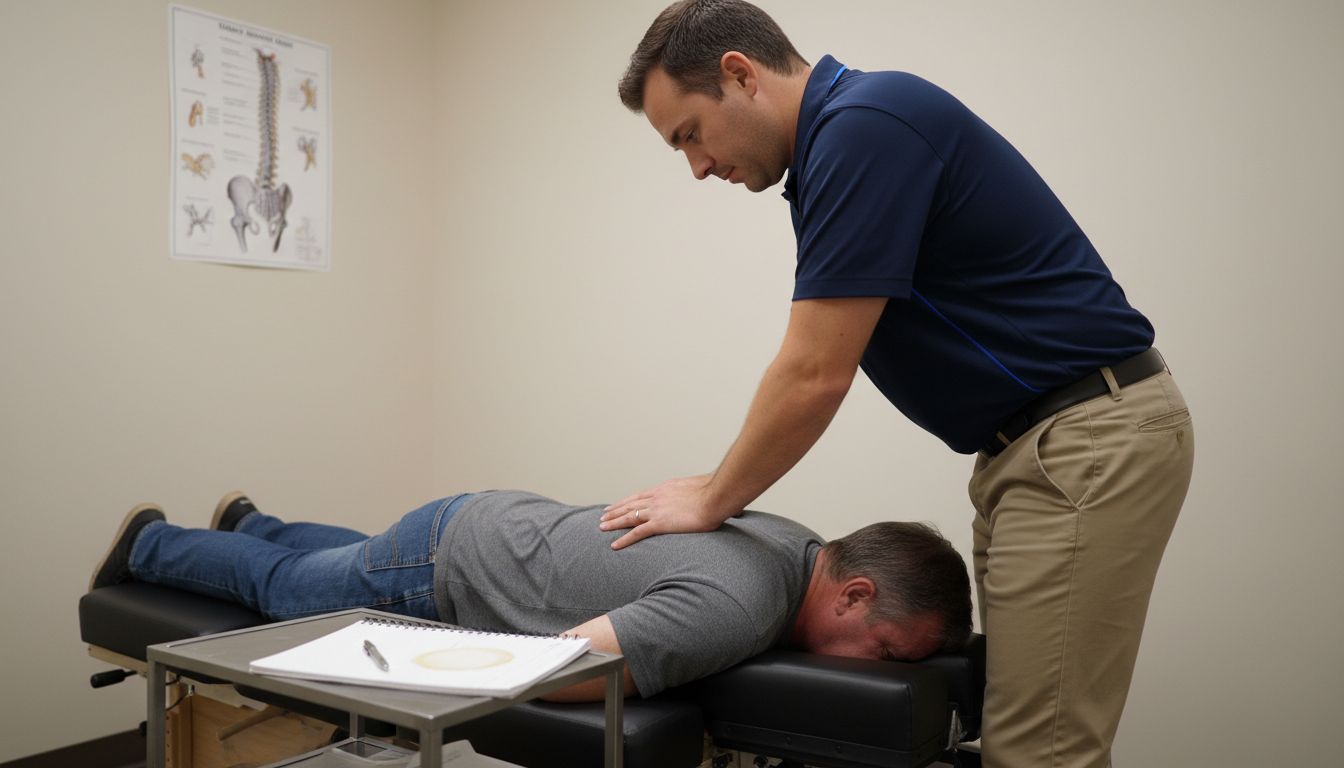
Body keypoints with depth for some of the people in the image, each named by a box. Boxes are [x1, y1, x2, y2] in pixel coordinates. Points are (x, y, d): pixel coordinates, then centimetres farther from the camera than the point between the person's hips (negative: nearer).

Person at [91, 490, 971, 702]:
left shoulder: (803, 545, -12)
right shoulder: (737, 607, -40)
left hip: (511, 525, 7)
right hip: (448, 568, -6)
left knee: (324, 562, 37)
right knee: (279, 589, 23)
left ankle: (252, 524, 62)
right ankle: (151, 544, 48)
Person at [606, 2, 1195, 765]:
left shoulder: (867, 124, -19)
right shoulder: (845, 137, 12)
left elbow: (814, 378, -20)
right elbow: (812, 374, 17)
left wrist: (710, 504, -6)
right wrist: (720, 487, 15)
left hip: (1092, 439, -10)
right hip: (1034, 444, 10)